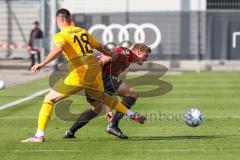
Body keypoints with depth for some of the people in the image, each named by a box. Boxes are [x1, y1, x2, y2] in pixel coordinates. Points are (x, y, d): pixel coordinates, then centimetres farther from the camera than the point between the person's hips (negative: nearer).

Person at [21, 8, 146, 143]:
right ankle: (131, 115, 39)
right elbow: (100, 47, 29)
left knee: (49, 100, 2)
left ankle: (39, 135, -8)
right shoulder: (83, 31, 18)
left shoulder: (61, 35, -1)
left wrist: (42, 64, -31)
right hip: (95, 67, 6)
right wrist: (113, 55, 45)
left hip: (79, 73, -6)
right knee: (101, 98, 36)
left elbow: (58, 49, -24)